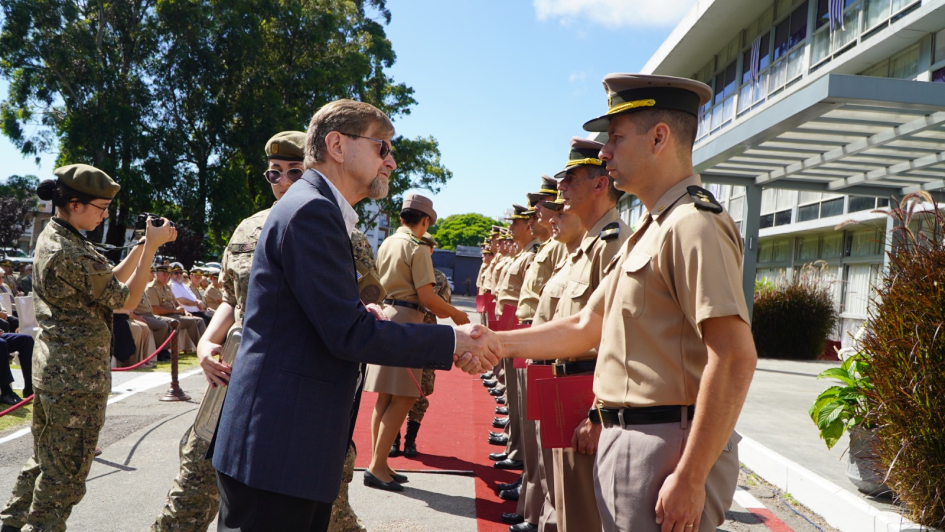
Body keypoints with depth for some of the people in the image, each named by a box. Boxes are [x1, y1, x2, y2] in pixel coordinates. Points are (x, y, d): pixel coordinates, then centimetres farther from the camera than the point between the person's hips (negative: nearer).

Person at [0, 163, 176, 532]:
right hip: (77, 374, -10)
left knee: (44, 458, 22)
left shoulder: (54, 237, 9)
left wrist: (144, 244, 3)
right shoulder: (69, 253, -22)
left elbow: (110, 281, 11)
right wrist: (151, 246, -13)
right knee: (65, 472, 2)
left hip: (51, 366, 10)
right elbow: (126, 300, -16)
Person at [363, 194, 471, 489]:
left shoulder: (386, 244, 13)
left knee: (385, 397, 12)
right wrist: (455, 314, 0)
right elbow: (427, 296, -15)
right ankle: (377, 467, -4)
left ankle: (378, 464, 18)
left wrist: (435, 309, 26)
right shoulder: (417, 249, -11)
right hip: (405, 319, -8)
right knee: (403, 398, -4)